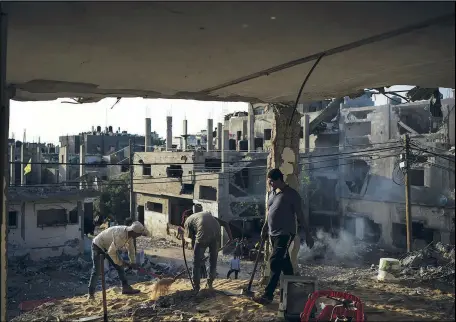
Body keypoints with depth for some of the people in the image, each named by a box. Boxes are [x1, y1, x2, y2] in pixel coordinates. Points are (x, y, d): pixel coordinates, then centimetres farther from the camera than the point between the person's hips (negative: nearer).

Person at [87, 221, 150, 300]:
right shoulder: (120, 235, -37)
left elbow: (131, 248, 6)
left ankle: (125, 287, 13)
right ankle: (91, 293, -3)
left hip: (108, 247, 9)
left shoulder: (129, 234, -10)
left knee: (119, 267, 7)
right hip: (98, 246, -9)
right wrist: (120, 262, -18)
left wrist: (133, 262, 7)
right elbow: (111, 252, -32)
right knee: (96, 271, -11)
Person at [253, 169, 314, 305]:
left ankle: (268, 295, -7)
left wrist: (307, 234, -8)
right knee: (284, 263, 14)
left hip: (285, 234, -7)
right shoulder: (271, 193, 9)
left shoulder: (292, 194, -12)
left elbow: (300, 216, -10)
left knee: (275, 263, -12)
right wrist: (265, 229, 21)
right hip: (273, 233, 7)